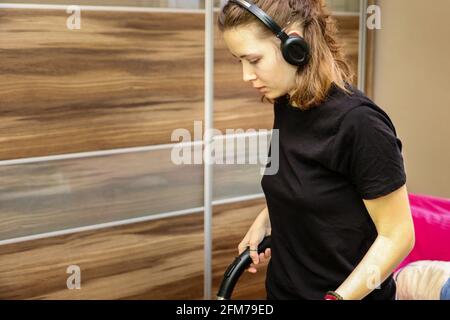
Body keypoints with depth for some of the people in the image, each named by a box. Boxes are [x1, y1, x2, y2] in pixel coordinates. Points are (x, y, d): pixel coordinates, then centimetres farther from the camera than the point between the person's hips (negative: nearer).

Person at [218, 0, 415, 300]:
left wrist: (336, 297, -24)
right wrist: (265, 219, 1)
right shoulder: (285, 104, -2)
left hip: (349, 293, -7)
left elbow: (397, 236, -19)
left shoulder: (358, 122, -24)